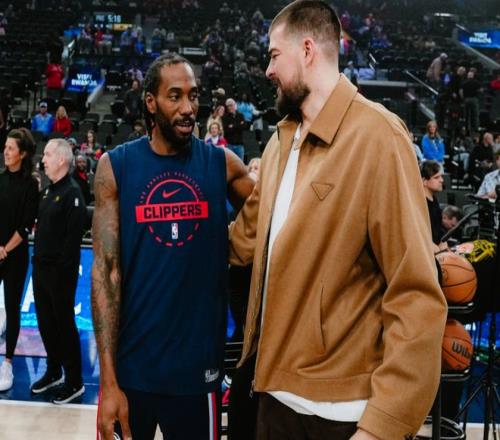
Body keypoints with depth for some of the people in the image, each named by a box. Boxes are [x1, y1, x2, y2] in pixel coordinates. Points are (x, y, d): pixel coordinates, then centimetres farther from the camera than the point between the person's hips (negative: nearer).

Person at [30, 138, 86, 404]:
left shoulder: (71, 193, -15)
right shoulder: (48, 190, 12)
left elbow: (73, 237, -19)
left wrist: (62, 269, -19)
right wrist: (38, 259, 11)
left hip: (60, 272, -8)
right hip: (41, 268, 8)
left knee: (64, 325, 0)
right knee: (45, 322, 15)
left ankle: (74, 382, 11)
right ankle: (53, 372, 31)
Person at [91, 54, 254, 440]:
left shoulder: (222, 163, 0)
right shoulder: (116, 167, -4)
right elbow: (106, 270, -7)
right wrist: (108, 380, -11)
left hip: (199, 365, 1)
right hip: (130, 365, -1)